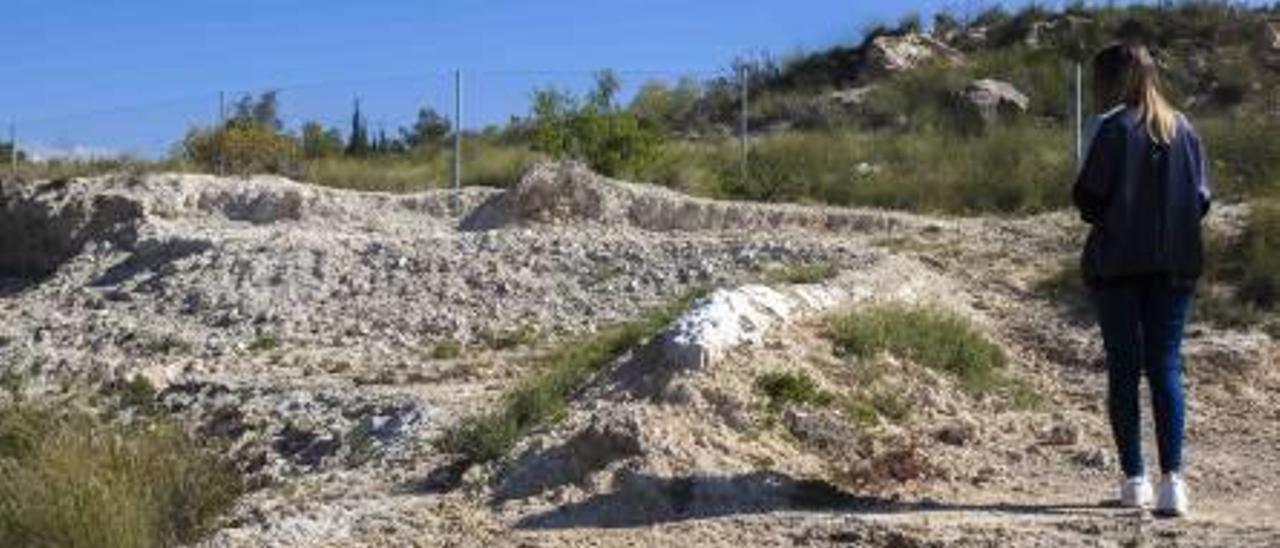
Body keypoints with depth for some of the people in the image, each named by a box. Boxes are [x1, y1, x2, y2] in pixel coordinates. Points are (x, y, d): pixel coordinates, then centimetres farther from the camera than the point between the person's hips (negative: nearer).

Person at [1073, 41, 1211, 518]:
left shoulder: (1116, 127, -9)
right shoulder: (1184, 129, 5)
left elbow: (1087, 196, -12)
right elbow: (1202, 197, 5)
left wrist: (1099, 214, 9)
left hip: (1118, 263, -3)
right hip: (1175, 264, 3)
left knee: (1123, 370, 5)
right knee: (1166, 367, 5)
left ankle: (1135, 479, 7)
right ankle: (1172, 478, -6)